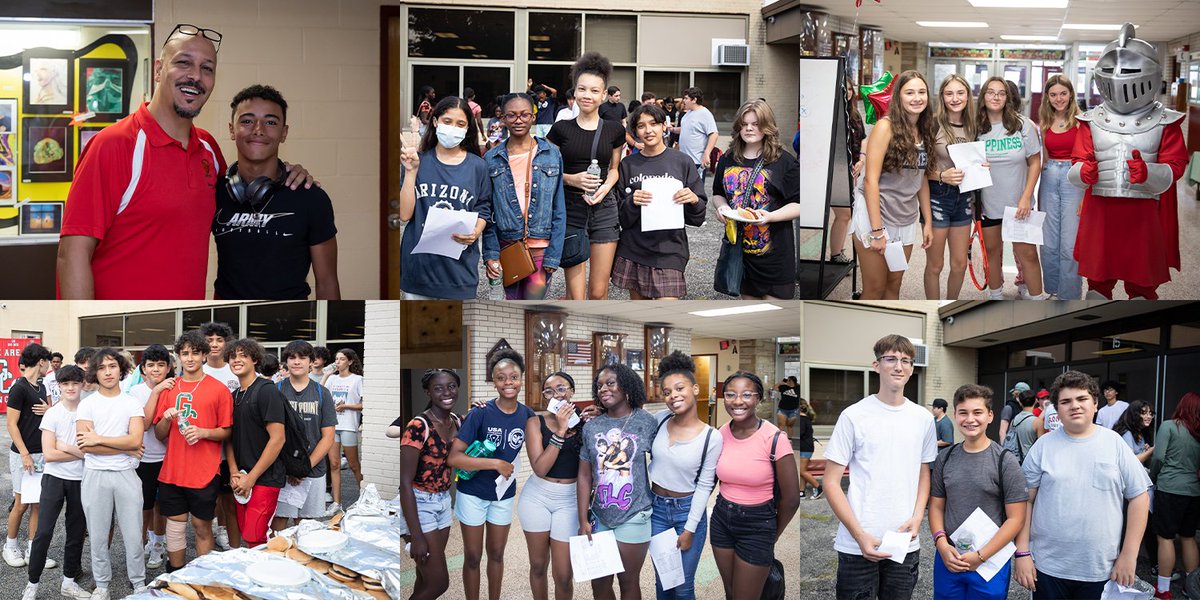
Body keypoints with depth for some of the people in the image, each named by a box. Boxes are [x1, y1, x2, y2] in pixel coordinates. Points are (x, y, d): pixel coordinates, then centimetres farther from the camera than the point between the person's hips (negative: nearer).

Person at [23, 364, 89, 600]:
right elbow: (49, 454, -11)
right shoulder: (52, 414, -6)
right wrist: (81, 452, -12)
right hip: (55, 478, -2)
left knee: (76, 532, 9)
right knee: (44, 532, -6)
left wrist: (65, 447, -15)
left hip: (81, 479, 2)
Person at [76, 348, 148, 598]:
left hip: (126, 474, 0)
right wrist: (125, 448, -10)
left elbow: (135, 440, -9)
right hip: (95, 476, 0)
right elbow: (84, 445, -10)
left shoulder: (132, 403, 4)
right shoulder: (87, 404, 1)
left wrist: (98, 439, -11)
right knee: (98, 535, 8)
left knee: (133, 534, 3)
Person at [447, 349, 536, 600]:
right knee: (473, 557, 8)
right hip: (473, 492, -3)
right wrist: (496, 463, -27)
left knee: (496, 554, 17)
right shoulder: (481, 413, -20)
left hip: (504, 494, 4)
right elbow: (454, 458, -23)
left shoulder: (527, 415, -7)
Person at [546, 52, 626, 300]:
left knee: (598, 291, 3)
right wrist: (572, 179, -12)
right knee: (576, 296, -6)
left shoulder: (614, 131, 4)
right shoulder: (561, 129, -1)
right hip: (571, 209, -2)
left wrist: (606, 186, -4)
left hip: (604, 208, 2)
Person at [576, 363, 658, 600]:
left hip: (634, 516, -3)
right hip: (599, 516, 3)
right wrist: (583, 521, 0)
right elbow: (584, 476, 4)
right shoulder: (591, 427, 3)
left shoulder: (647, 423, -6)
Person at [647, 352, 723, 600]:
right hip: (656, 507, 3)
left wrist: (689, 530, -10)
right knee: (662, 580, 16)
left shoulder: (712, 437, -16)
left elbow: (704, 486, -11)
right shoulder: (660, 420, -6)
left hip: (688, 510, -3)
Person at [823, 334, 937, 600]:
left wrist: (917, 518, 0)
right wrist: (860, 536, -13)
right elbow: (831, 482, -5)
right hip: (857, 546, -3)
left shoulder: (923, 418, 8)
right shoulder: (854, 416, -5)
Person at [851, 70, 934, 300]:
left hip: (906, 219, 6)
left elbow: (922, 179, 14)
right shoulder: (886, 126, -13)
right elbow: (871, 179, -17)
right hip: (876, 214, -6)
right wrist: (877, 230, -21)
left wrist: (928, 222, 10)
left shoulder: (924, 131, 7)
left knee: (894, 284, 12)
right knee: (875, 289, -2)